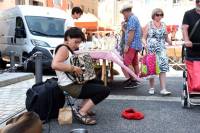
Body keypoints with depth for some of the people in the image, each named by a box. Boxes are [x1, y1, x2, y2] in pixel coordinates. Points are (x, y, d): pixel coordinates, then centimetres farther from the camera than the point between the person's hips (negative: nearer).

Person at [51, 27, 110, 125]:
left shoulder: (70, 50, 15)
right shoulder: (63, 49, -16)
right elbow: (54, 65, -34)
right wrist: (73, 68, -28)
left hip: (75, 82, 11)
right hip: (71, 86, -11)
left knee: (99, 83, 31)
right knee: (105, 90, -14)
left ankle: (84, 107, 22)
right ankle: (82, 113, -9)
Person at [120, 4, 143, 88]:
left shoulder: (132, 19, -12)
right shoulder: (135, 18, 21)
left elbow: (131, 33, -21)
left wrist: (127, 45, -21)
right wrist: (123, 28, 15)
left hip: (132, 44, -11)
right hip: (136, 45, 11)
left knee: (128, 63, -12)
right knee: (135, 63, 12)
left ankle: (133, 81, -13)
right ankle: (135, 80, 17)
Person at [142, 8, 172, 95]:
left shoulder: (164, 25, 13)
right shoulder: (148, 25, 5)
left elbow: (166, 38, 18)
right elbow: (144, 38, 3)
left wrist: (170, 42, -2)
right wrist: (145, 44, -16)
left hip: (161, 50, 2)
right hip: (151, 49, -2)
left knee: (163, 68, -10)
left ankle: (163, 89, -10)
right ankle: (152, 88, 17)